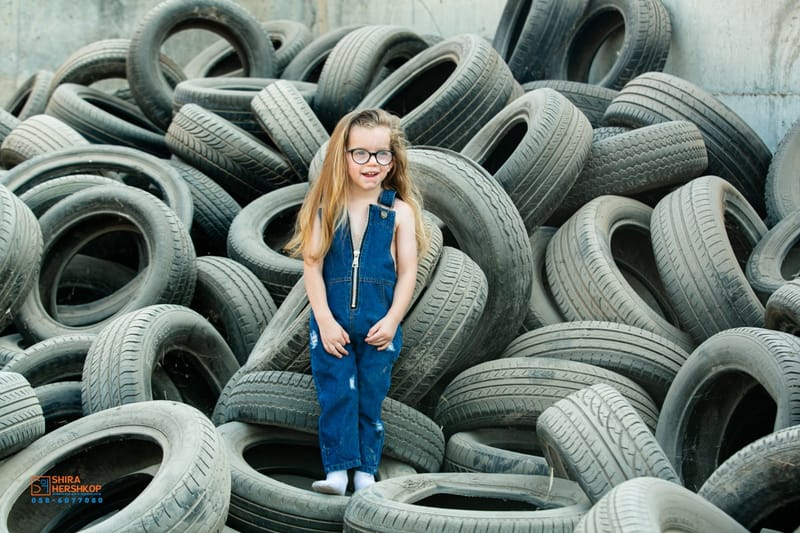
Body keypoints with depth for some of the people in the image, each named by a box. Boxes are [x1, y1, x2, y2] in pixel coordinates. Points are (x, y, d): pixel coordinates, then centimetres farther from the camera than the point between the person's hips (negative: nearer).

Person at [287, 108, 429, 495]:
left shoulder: (399, 212, 1)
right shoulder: (326, 208, -1)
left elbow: (407, 272, 0)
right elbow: (312, 265, -5)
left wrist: (391, 320, -9)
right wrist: (324, 320, -11)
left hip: (379, 326, 0)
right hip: (331, 322, 0)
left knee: (371, 398, 7)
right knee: (336, 395, -3)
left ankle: (366, 471, 14)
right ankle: (337, 470, 0)